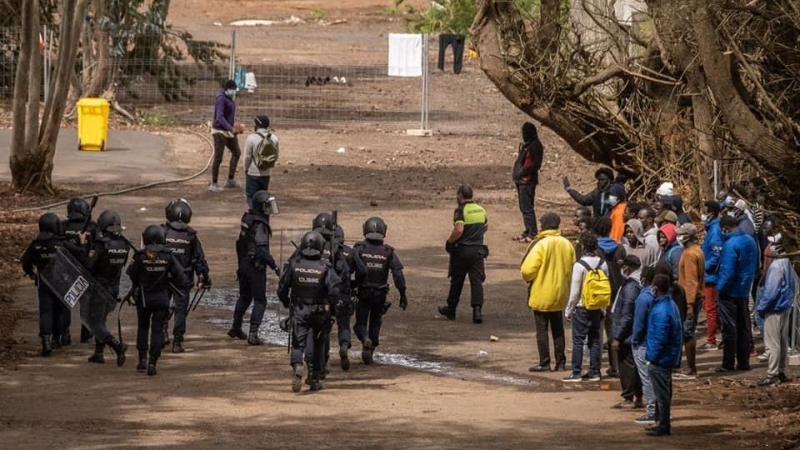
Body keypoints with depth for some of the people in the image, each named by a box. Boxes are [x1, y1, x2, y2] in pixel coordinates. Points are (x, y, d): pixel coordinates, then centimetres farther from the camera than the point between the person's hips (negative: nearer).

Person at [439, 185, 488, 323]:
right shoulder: (481, 210, 8)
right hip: (478, 249, 4)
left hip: (462, 250, -4)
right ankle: (477, 310, -16)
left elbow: (458, 230, -25)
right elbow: (486, 227, 22)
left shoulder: (461, 211, -13)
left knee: (456, 281, 10)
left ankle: (451, 310, 23)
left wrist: (450, 241, -11)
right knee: (477, 281, -1)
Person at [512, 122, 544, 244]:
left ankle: (532, 234, -6)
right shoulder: (525, 144, 15)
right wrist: (516, 172, 11)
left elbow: (536, 165, -18)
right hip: (521, 180, 10)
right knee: (524, 207, 16)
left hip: (528, 181, -10)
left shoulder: (535, 146, -14)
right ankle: (527, 231, 25)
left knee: (527, 208, -9)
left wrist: (523, 172, -20)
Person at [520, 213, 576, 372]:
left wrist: (529, 279, 1)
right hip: (560, 295, 5)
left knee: (542, 330, 2)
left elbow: (527, 270, -21)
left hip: (541, 295, -5)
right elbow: (572, 269, 4)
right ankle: (560, 362, 15)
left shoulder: (540, 245, -17)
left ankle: (544, 363, 1)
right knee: (558, 330, 14)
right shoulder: (567, 244, 0)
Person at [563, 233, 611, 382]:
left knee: (578, 340, -1)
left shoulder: (580, 265, -16)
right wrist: (603, 309, 14)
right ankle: (594, 372, 14)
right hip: (597, 308, 5)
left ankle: (576, 373, -1)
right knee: (595, 339, 12)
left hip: (582, 308, -5)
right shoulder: (603, 264, 0)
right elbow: (608, 287, 6)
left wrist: (568, 310, -2)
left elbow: (575, 291, -13)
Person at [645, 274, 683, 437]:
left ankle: (663, 426, 6)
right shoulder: (671, 305, 7)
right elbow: (678, 331, 15)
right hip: (670, 357, 10)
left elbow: (659, 339, -25)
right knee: (663, 393, 17)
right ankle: (662, 423, 26)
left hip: (660, 360, -10)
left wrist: (652, 358, -17)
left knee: (662, 394, -1)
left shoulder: (661, 311, -24)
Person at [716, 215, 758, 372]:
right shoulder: (750, 241, 4)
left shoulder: (730, 244, -22)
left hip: (730, 292, -8)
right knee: (743, 328, 13)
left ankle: (728, 364, 5)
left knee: (729, 329, 0)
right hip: (744, 291, 8)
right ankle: (744, 362, 18)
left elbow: (727, 272, -24)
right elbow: (754, 266, 14)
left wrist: (720, 288, -12)